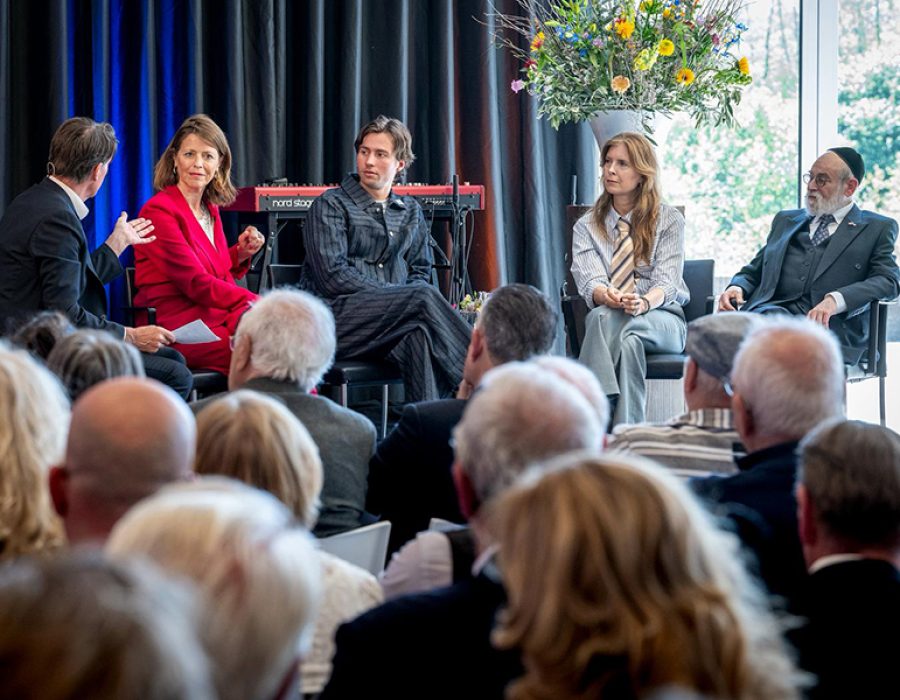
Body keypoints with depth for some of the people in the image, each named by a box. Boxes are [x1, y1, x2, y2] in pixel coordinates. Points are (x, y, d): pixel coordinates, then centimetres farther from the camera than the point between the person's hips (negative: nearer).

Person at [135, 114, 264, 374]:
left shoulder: (211, 209, 18)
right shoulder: (159, 210, -7)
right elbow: (196, 283, -13)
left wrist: (240, 253, 9)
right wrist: (258, 304, -16)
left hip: (219, 320, 7)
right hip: (181, 331, -7)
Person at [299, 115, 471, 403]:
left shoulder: (410, 211, 23)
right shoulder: (330, 206, 5)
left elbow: (420, 272, 19)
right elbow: (333, 276, -7)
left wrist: (407, 302, -7)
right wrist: (402, 298, -13)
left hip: (393, 320, 4)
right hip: (336, 318, -4)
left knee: (420, 333, -35)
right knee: (424, 296, -30)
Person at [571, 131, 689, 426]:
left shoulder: (669, 220, 7)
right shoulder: (586, 227, 13)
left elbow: (666, 282, -6)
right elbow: (589, 280, -5)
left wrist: (643, 302, -31)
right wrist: (607, 297, -32)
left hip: (663, 320, -1)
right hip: (608, 319, 1)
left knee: (605, 320, -36)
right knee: (628, 341, -38)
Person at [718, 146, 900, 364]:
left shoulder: (878, 228, 16)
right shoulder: (785, 221, 30)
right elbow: (753, 271, 31)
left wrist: (834, 300, -16)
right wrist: (737, 288, 5)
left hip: (830, 324, -3)